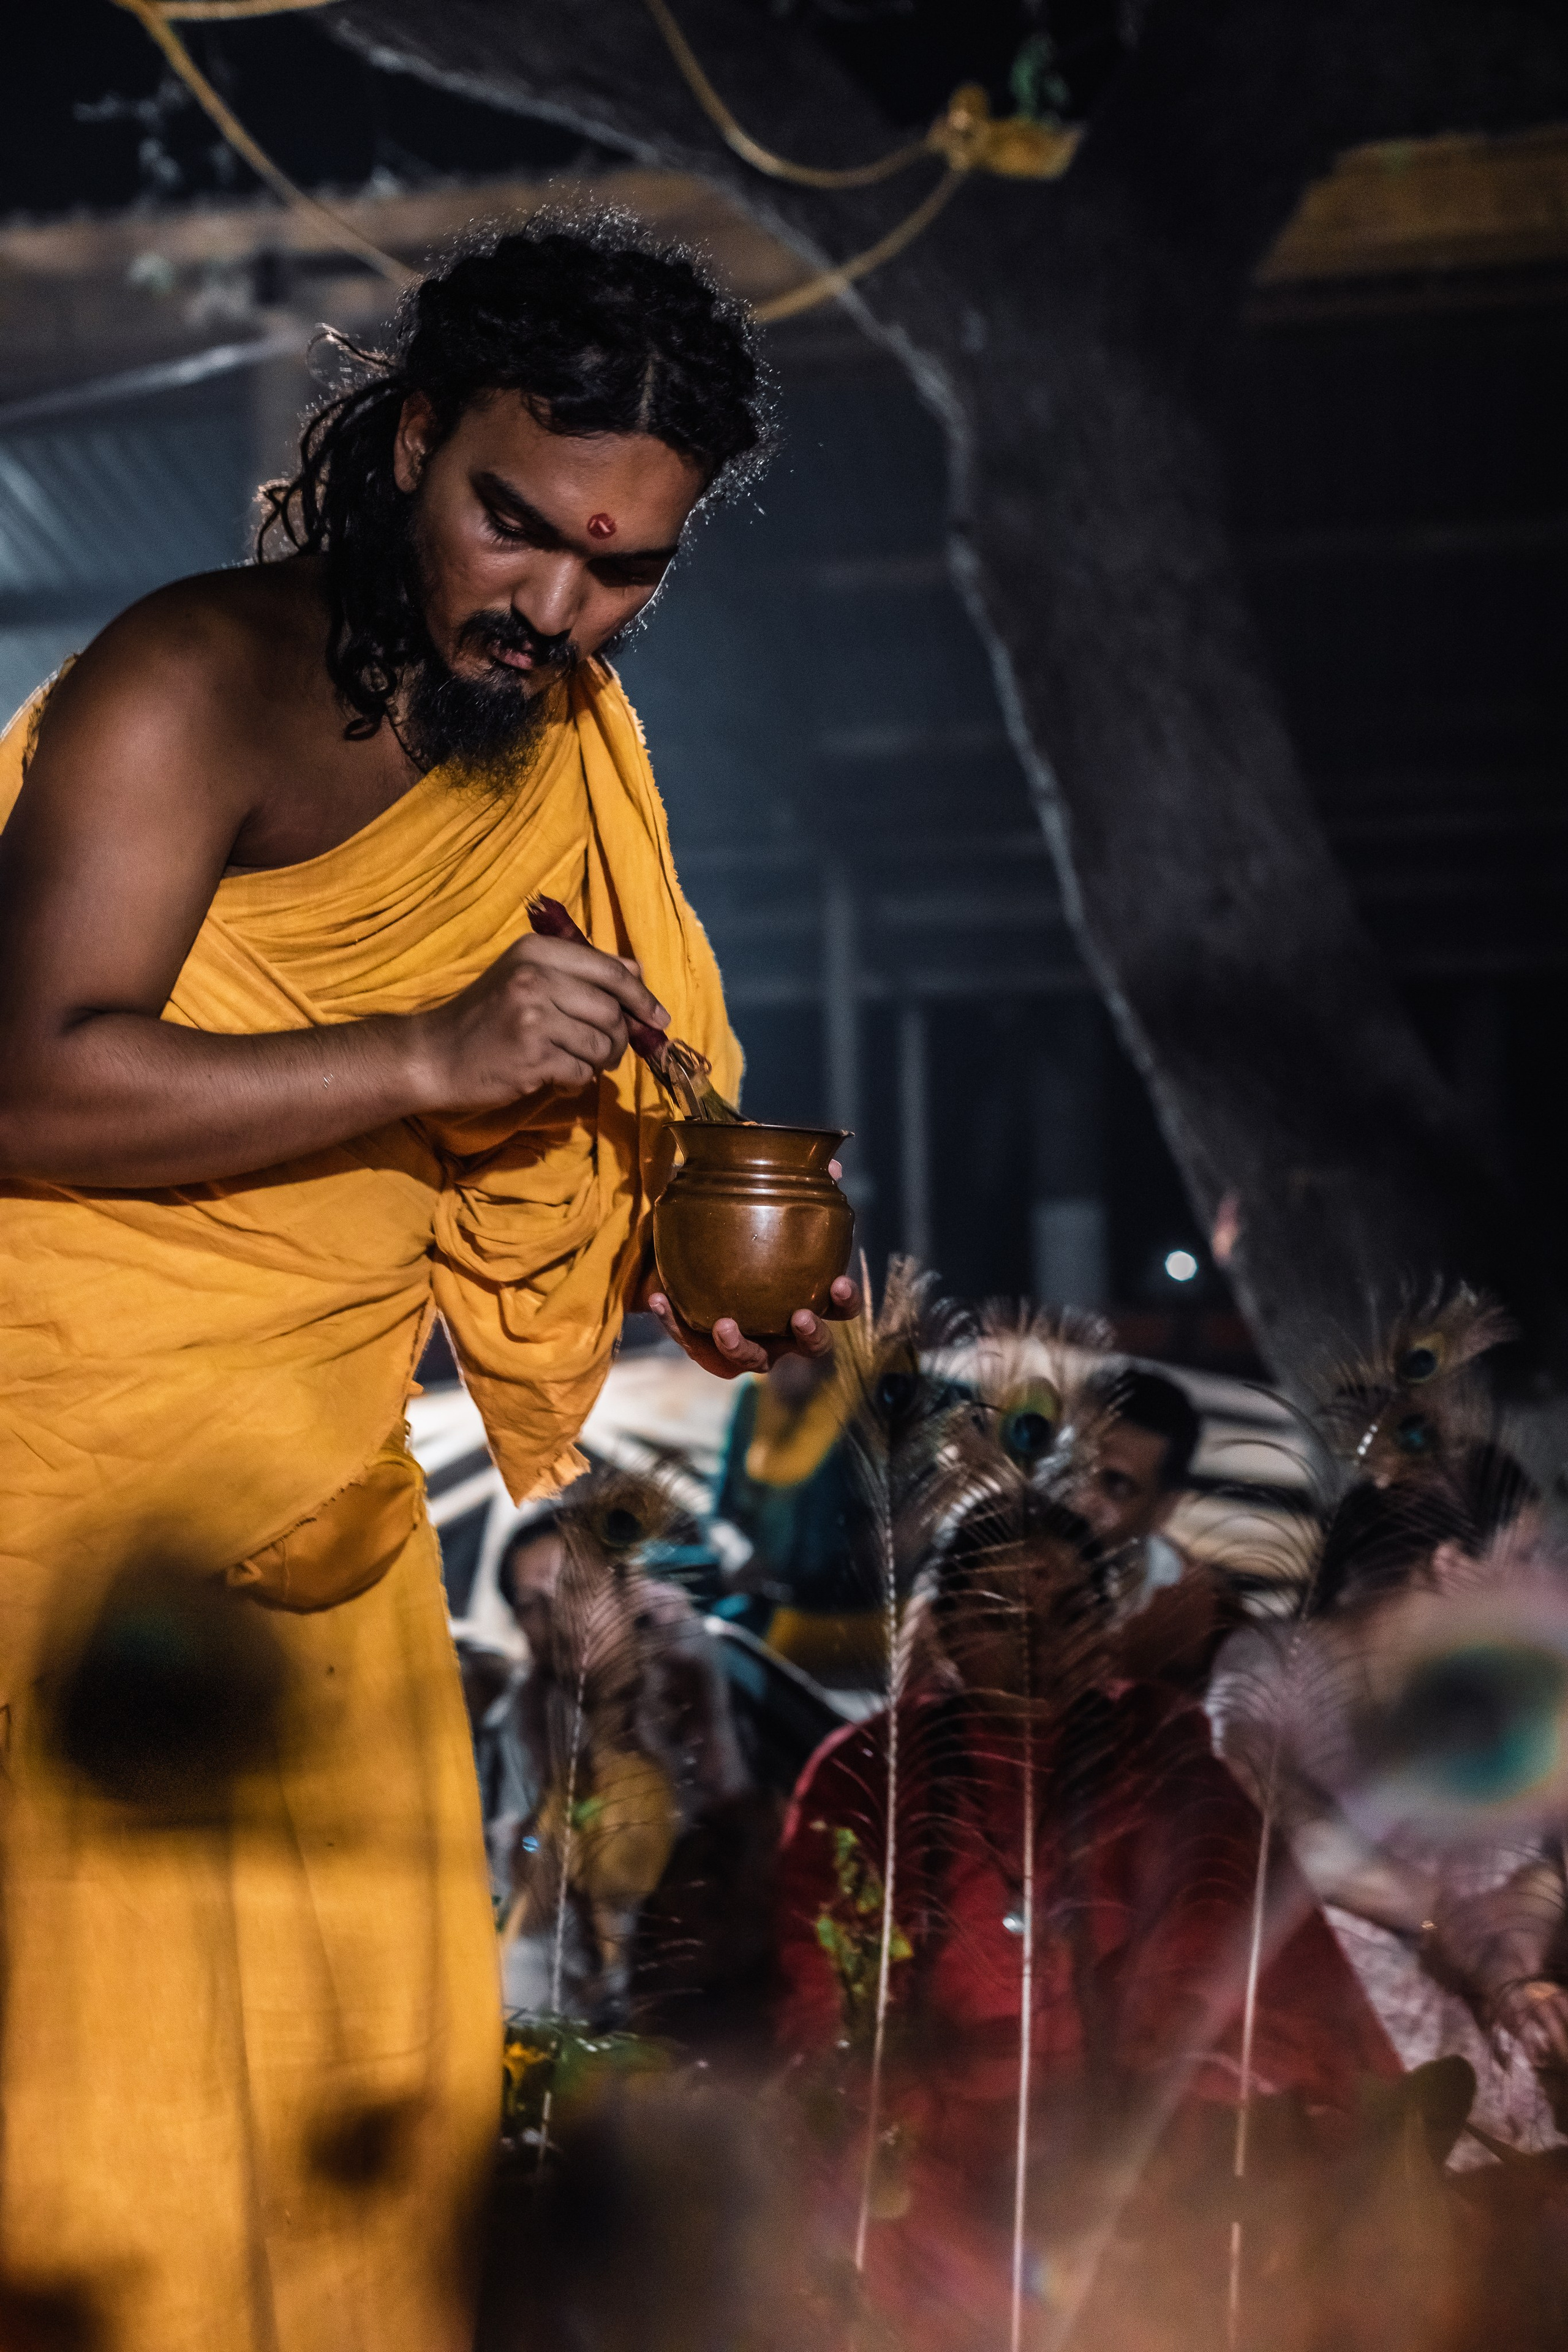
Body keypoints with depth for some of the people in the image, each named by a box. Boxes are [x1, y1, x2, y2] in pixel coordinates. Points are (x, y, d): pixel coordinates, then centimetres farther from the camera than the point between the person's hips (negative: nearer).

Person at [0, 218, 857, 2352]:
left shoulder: (563, 747, 9)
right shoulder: (196, 690, -14)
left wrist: (684, 1267, 0)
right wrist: (435, 1057, -27)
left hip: (331, 1475, 7)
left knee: (379, 2050, 12)